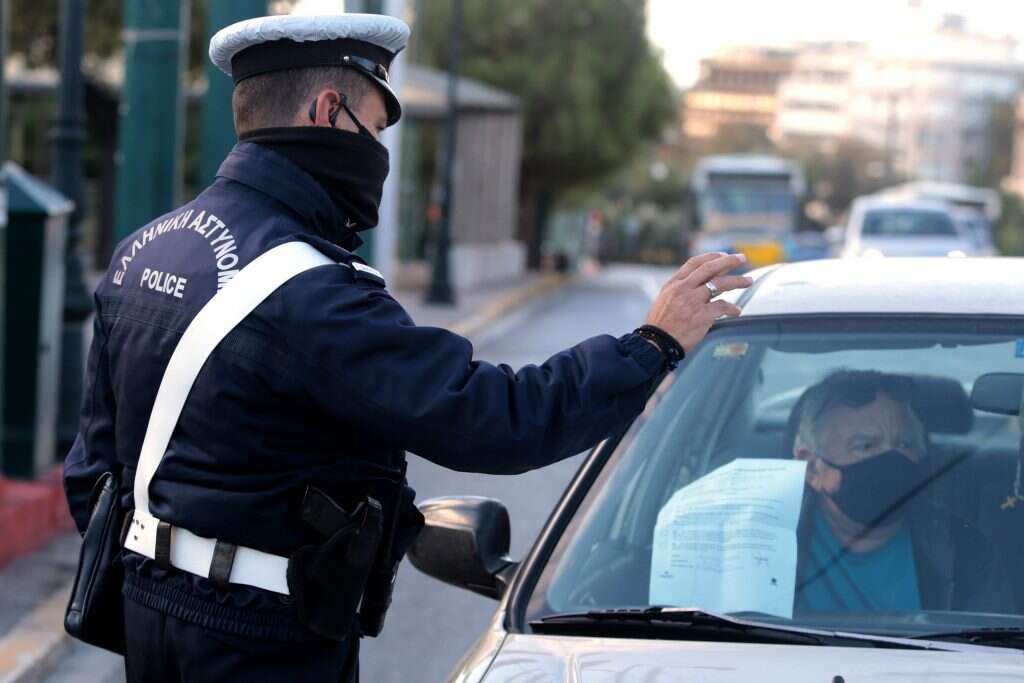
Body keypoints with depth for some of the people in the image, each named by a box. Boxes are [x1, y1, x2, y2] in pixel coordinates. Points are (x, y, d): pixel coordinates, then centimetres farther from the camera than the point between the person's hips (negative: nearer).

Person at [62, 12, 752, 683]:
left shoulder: (144, 248, 7)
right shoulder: (309, 296, -22)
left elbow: (96, 460, 14)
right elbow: (493, 419, -26)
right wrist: (655, 344, -15)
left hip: (152, 609, 9)